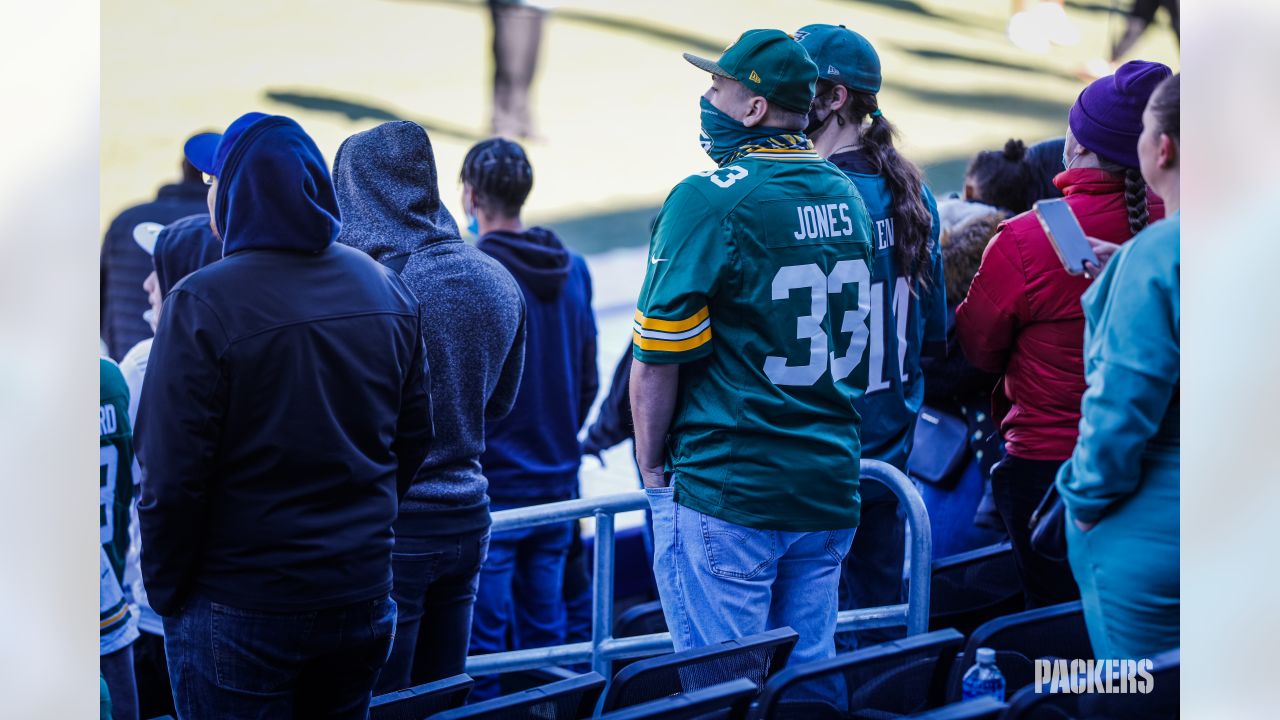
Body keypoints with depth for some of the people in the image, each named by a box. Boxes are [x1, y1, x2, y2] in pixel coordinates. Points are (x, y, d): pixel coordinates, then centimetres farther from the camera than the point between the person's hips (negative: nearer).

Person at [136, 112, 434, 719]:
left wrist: (165, 592, -5)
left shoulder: (202, 305, -17)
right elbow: (412, 441, 8)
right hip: (363, 596, 5)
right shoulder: (387, 289, 2)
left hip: (240, 610, -5)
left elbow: (173, 477, -18)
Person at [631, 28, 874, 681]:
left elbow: (657, 359, -14)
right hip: (830, 491, 7)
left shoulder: (709, 200, -13)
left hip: (726, 497, -7)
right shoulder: (845, 195, 9)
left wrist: (653, 469, -2)